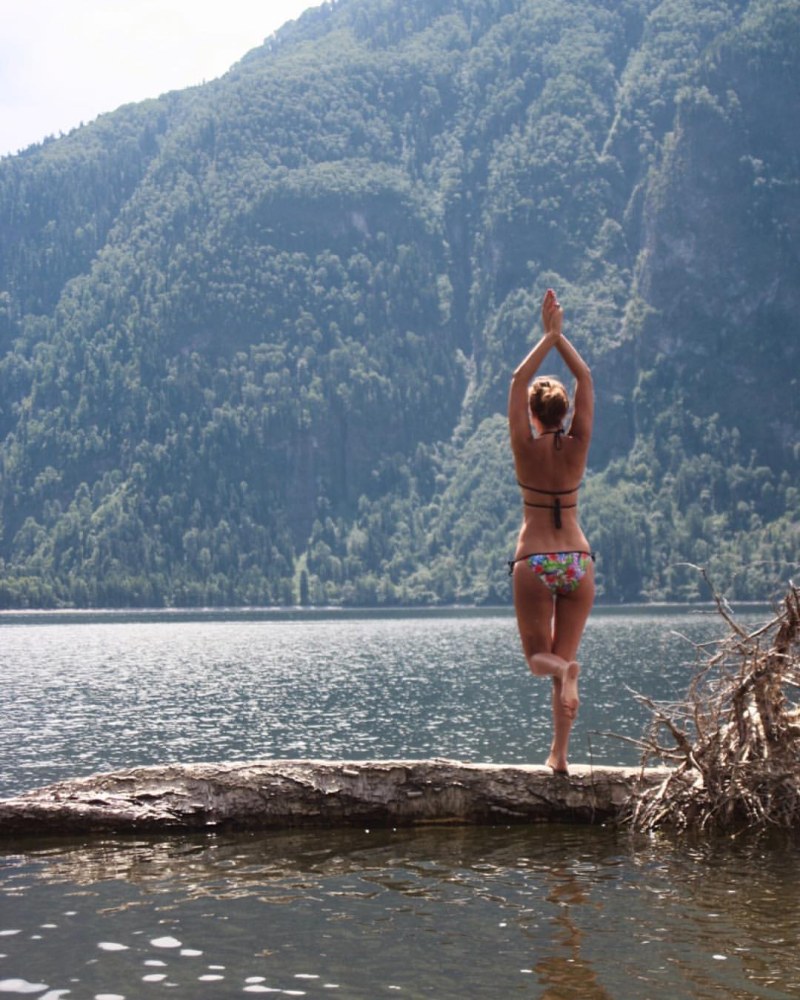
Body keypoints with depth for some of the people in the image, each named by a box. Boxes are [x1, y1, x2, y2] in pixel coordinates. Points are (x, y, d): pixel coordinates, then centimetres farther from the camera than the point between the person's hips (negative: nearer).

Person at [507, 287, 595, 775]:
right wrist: (560, 336, 4)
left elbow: (518, 381, -1)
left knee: (539, 656, 9)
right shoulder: (577, 446, -3)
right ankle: (560, 753, 0)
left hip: (534, 564, -2)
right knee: (566, 654, 10)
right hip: (577, 561, 2)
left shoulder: (526, 447, -7)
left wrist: (548, 337, 0)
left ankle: (562, 667, -27)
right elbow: (585, 378, 4)